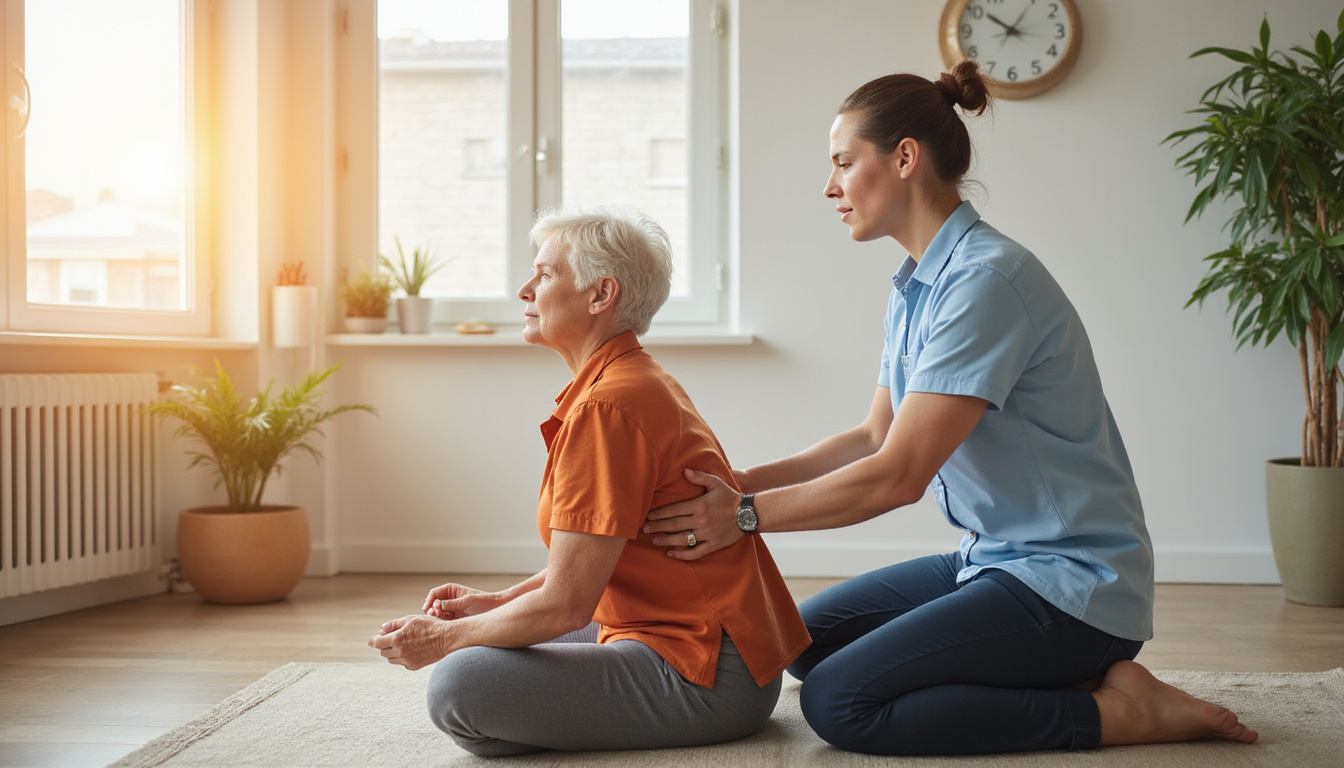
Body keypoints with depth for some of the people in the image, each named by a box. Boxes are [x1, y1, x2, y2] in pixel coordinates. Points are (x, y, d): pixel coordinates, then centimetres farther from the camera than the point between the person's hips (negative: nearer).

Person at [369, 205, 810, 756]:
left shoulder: (607, 407, -20)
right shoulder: (639, 381, 13)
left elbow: (566, 604, -20)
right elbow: (589, 558, 20)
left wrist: (443, 637, -6)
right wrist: (495, 602, 12)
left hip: (709, 678, -11)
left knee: (458, 686, -21)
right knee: (494, 646, 20)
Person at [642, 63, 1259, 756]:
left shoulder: (986, 279, -21)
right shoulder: (915, 288, 9)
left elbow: (897, 475, -23)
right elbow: (874, 438, 15)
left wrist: (747, 515, -15)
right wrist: (746, 482, 3)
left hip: (1071, 583, -10)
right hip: (995, 560, 10)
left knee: (837, 702, -18)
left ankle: (1116, 709, -8)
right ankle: (1061, 676, 6)